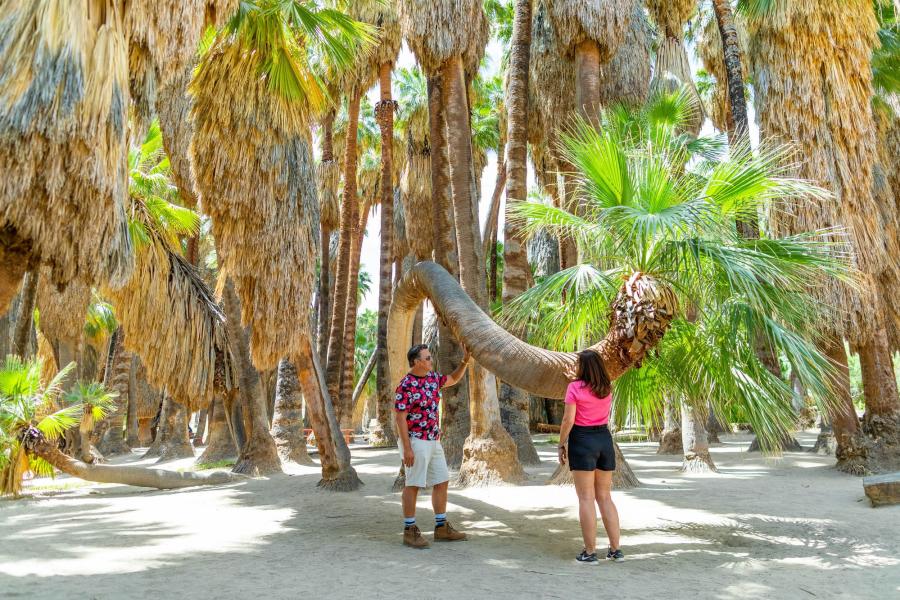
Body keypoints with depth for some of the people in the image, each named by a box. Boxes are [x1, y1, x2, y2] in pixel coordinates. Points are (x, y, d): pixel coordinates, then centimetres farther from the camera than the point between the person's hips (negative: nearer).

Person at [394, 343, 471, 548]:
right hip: (415, 441, -8)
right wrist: (407, 448, -21)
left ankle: (441, 528, 19)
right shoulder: (406, 386, -17)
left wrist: (465, 360, 11)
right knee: (414, 484, -2)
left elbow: (453, 379, 26)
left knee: (442, 481, 10)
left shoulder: (433, 377, 8)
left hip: (433, 441, 9)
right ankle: (409, 531, 8)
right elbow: (400, 418, -18)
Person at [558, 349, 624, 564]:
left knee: (586, 498, -1)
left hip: (582, 440, -5)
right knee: (605, 496, 14)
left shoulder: (575, 387, -10)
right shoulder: (607, 389, 7)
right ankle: (615, 549, 16)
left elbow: (568, 420, -14)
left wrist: (561, 444, -3)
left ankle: (590, 552, 3)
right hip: (605, 439, 5)